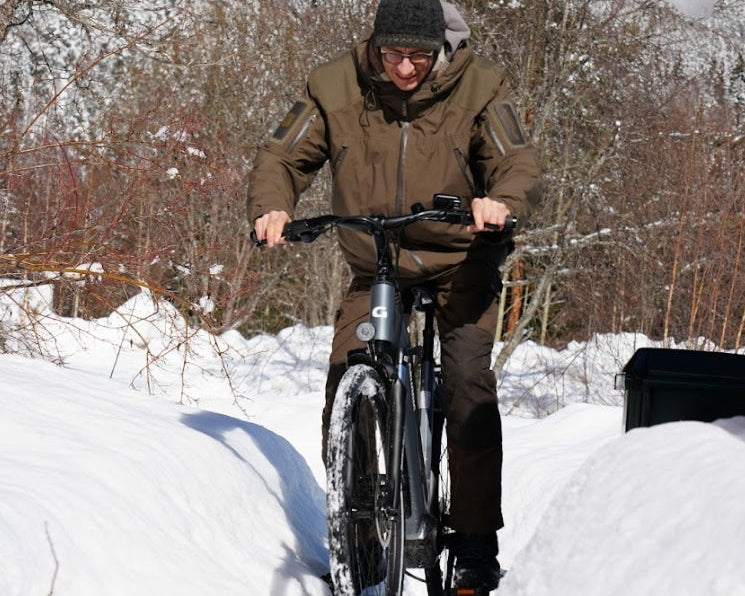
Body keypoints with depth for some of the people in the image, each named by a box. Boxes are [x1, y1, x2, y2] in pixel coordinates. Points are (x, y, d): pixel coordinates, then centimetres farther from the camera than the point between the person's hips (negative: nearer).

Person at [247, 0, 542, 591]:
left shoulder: (479, 87, -13)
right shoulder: (336, 88, -10)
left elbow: (519, 162, -19)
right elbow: (283, 156, -6)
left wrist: (502, 201, -42)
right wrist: (272, 206, -28)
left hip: (461, 261, -2)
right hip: (375, 267, 2)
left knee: (468, 381, -21)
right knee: (344, 396, -8)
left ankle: (476, 545, -14)